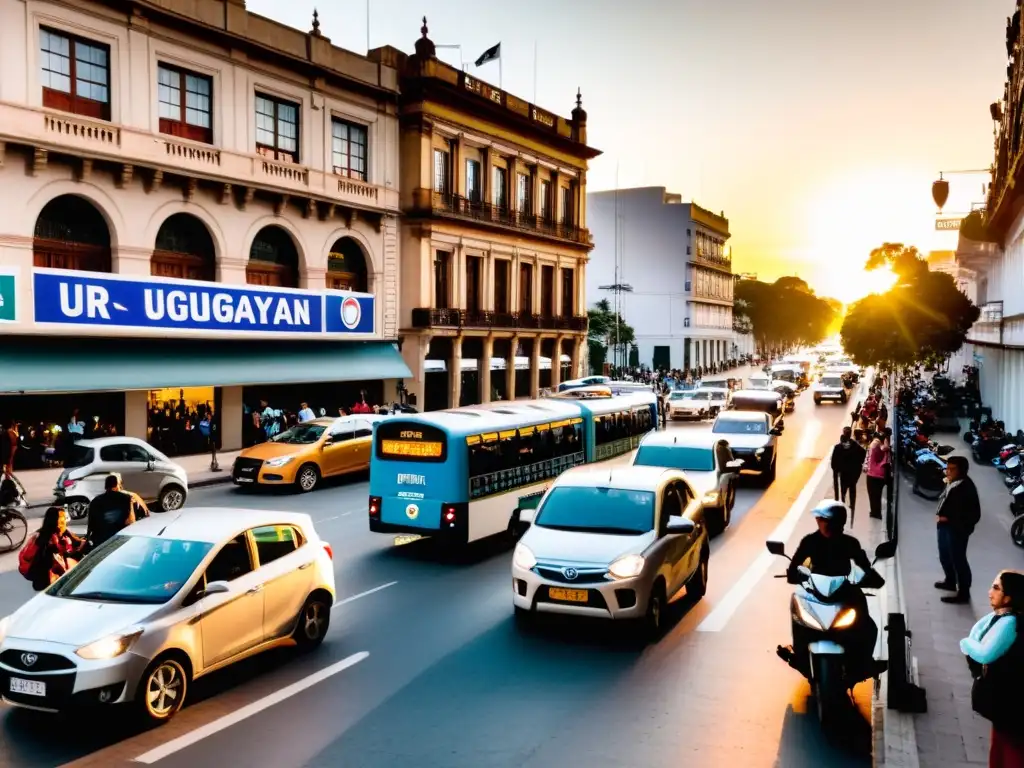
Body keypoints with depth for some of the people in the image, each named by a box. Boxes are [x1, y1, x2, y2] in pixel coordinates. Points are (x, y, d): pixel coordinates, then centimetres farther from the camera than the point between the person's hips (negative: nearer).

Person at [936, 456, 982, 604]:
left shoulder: (966, 488, -24)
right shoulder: (951, 483, 3)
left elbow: (973, 515, -24)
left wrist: (949, 519, -21)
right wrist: (939, 515, 2)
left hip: (957, 529, -10)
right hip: (945, 526, 10)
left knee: (958, 560, 2)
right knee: (945, 557, 24)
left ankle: (963, 593, 14)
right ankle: (950, 581, 46)